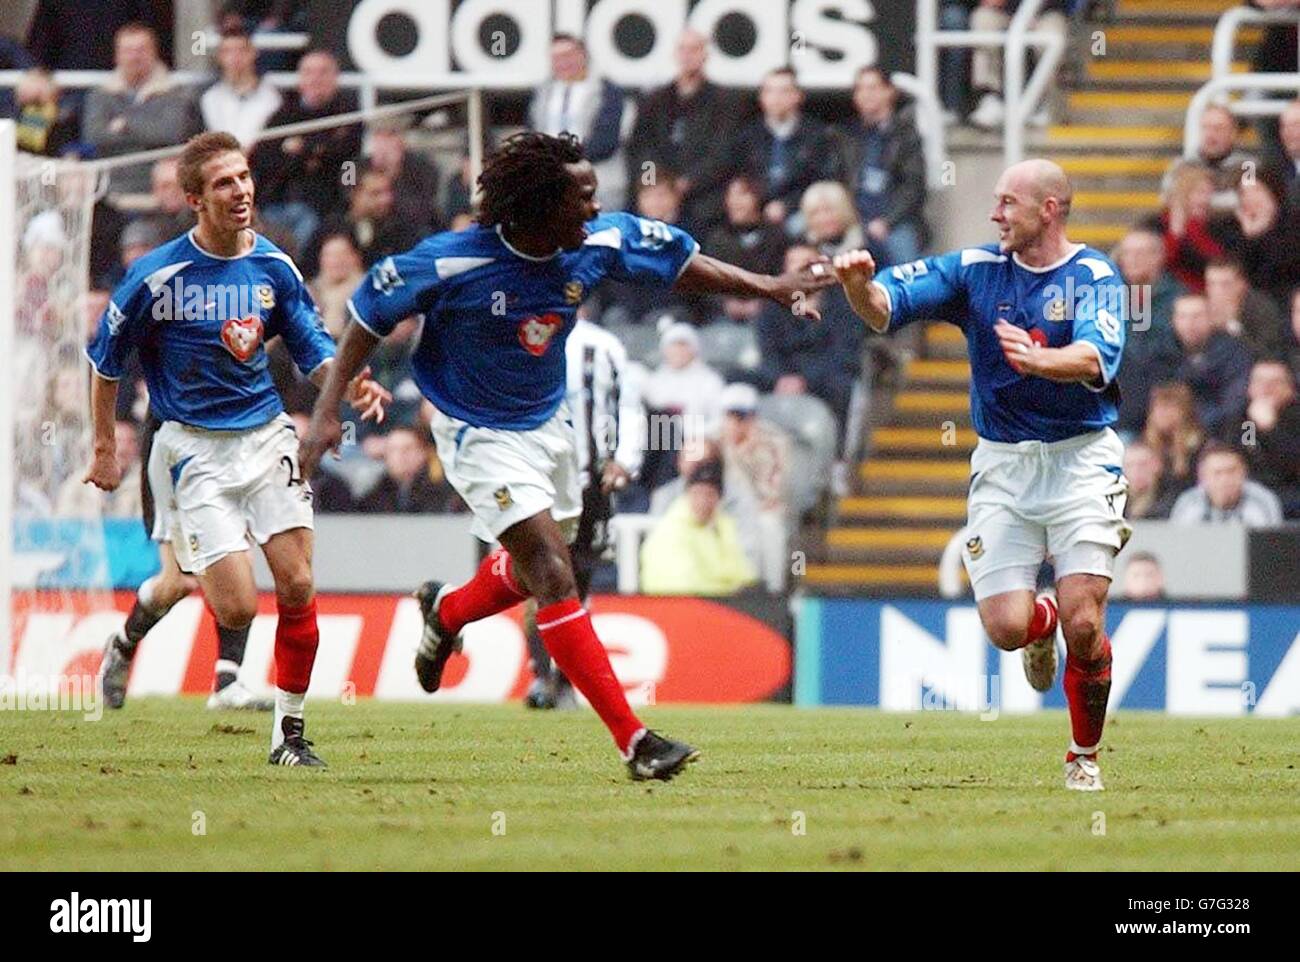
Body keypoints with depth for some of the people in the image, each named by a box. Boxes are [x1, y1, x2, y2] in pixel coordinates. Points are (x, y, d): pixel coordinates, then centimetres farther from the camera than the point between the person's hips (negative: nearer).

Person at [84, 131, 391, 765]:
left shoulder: (273, 267, 1)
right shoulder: (157, 275, -11)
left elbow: (313, 350, 9)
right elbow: (106, 359, 1)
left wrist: (350, 386, -12)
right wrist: (105, 447, 5)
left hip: (265, 437, 4)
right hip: (193, 447, -4)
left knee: (297, 587, -6)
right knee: (236, 607, -11)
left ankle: (288, 731, 7)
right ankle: (152, 599, 23)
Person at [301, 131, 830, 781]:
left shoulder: (598, 243, -14)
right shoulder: (452, 264, -28)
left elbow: (680, 262, 3)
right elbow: (370, 316, -16)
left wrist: (767, 287, -1)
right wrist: (327, 410, -19)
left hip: (547, 422, 7)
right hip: (481, 434, -7)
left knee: (533, 570, 23)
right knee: (553, 576, -17)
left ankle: (445, 613, 57)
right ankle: (633, 741, -19)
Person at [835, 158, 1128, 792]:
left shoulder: (1095, 277, -4)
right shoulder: (977, 270, 4)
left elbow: (1095, 359, -22)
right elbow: (886, 307, -5)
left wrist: (1038, 360, -42)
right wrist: (858, 283, -28)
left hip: (1081, 458, -2)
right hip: (1002, 465, 2)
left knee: (1083, 625, -13)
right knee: (1004, 628, -10)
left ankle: (1085, 758, 11)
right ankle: (1041, 627, 29)